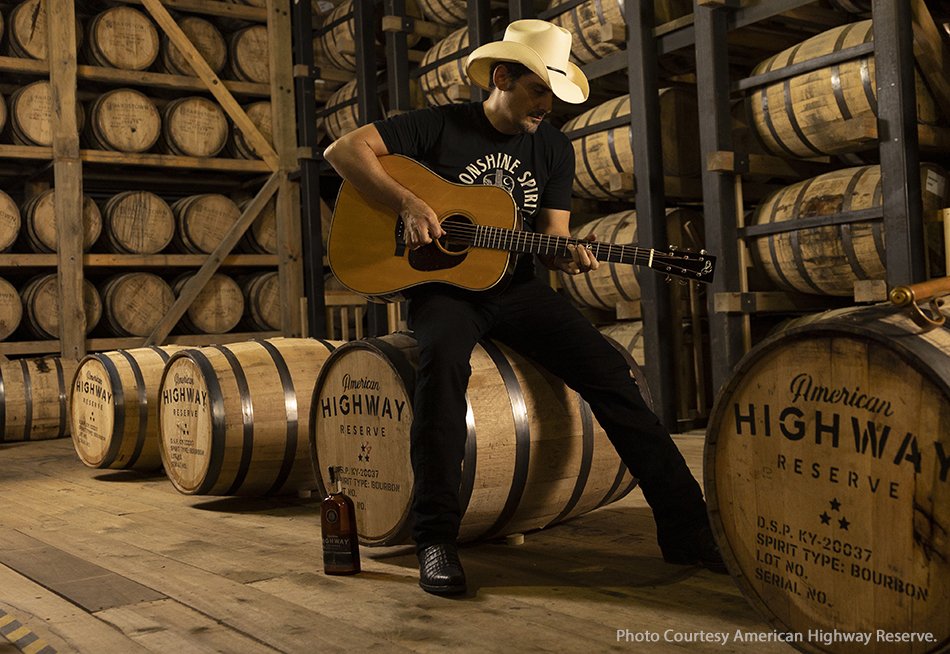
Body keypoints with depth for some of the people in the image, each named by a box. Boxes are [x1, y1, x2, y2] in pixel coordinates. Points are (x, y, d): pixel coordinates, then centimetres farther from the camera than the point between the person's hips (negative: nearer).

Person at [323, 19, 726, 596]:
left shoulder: (554, 148, 11)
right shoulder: (441, 126, -1)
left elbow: (552, 234, 9)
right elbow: (344, 149, -4)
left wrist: (568, 256, -16)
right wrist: (407, 201, -18)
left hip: (517, 288, 4)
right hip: (445, 287, -3)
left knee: (609, 370, -17)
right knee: (443, 358, -38)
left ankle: (688, 530, -11)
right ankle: (436, 538, -30)